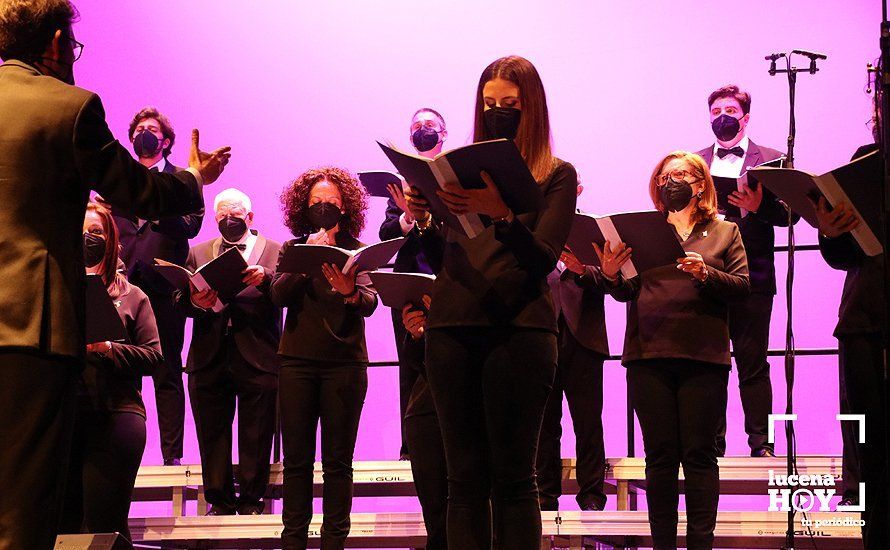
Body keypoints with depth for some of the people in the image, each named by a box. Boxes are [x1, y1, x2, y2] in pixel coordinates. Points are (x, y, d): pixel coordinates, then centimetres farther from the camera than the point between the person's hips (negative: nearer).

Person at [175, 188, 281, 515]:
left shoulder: (275, 251, 10)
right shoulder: (198, 253, 17)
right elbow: (179, 300, 7)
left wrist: (265, 278, -23)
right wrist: (195, 301, -14)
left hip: (258, 357, -2)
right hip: (209, 357, 3)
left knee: (256, 436, 0)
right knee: (212, 433, 5)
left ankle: (251, 501, 8)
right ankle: (220, 502, 13)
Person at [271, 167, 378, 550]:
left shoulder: (355, 251, 5)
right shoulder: (293, 249, 9)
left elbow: (370, 302, -9)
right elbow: (278, 296, -6)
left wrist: (351, 293, -32)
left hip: (345, 363, -1)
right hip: (298, 361, 1)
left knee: (338, 460, 0)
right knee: (296, 458, 1)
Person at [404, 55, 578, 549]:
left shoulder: (557, 175, 8)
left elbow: (544, 257, -6)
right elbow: (442, 259, 17)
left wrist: (500, 215, -22)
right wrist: (424, 221, -2)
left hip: (518, 331, -4)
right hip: (452, 328, 4)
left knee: (512, 477, -3)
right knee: (465, 476, 2)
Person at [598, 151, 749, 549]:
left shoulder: (724, 231, 15)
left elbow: (742, 286, 4)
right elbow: (627, 292, 12)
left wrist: (705, 274, -14)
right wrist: (612, 276, -10)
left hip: (702, 354, -1)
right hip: (649, 353, 2)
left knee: (699, 453, -4)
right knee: (659, 455, 1)